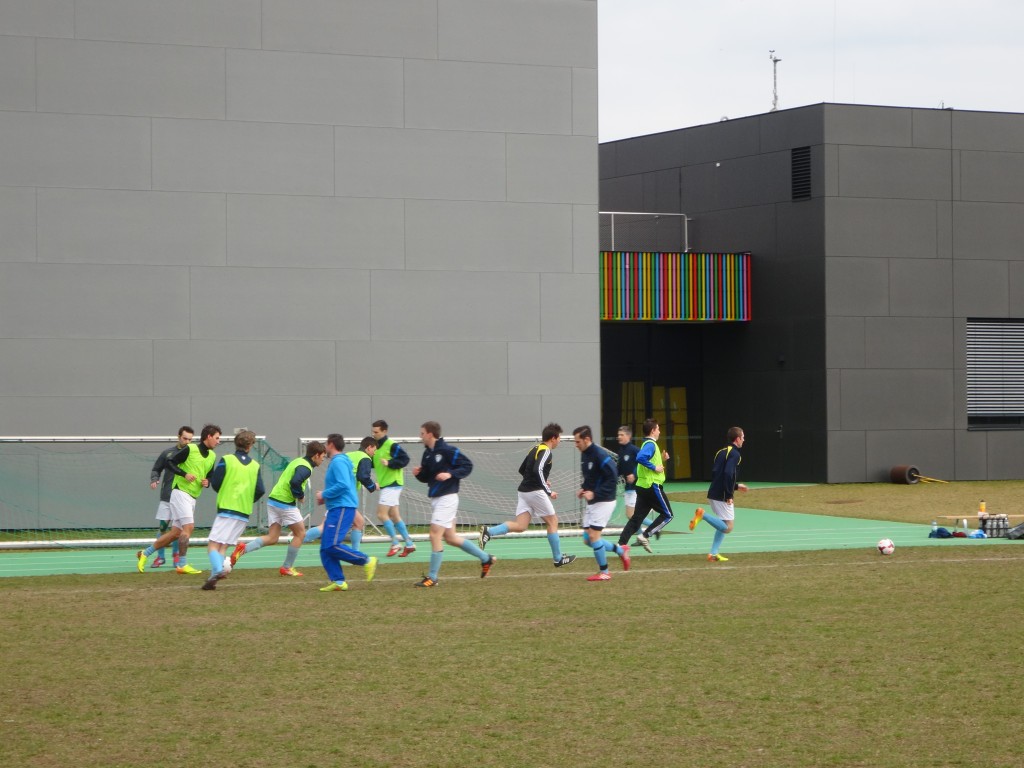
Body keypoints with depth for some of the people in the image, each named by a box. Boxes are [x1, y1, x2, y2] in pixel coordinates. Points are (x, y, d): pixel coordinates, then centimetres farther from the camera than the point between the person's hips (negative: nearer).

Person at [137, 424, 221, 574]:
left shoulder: (212, 456, 13)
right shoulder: (190, 449, -9)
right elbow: (170, 462, -7)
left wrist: (207, 483, 1)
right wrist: (184, 474, -20)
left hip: (192, 498, 8)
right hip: (180, 492, -8)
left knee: (175, 533, 7)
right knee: (188, 527, -16)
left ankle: (144, 554, 18)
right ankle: (182, 565, -12)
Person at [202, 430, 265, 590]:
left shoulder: (226, 460, -3)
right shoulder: (255, 465, 6)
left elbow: (215, 483, -5)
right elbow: (260, 491, 1)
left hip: (226, 509, -4)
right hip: (244, 514, 4)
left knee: (213, 544, -4)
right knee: (223, 546, 11)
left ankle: (218, 569, -31)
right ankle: (214, 577, -3)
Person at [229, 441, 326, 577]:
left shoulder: (297, 461, 16)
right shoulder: (305, 468, -14)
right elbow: (295, 482, -31)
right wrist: (301, 495, -13)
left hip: (273, 499, 9)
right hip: (285, 503, -9)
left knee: (272, 538, 8)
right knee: (300, 533, 8)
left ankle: (244, 548, -11)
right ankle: (287, 568, 12)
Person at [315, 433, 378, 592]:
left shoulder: (338, 462, -12)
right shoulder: (335, 462, 20)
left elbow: (343, 485, -23)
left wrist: (324, 494, -12)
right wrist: (325, 496, 16)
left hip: (342, 508, -10)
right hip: (336, 508, 10)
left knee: (332, 546, -17)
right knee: (325, 548, 5)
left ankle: (367, 561, -9)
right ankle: (338, 581, 1)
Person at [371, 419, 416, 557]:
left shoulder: (391, 445, -14)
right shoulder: (376, 446, 12)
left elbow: (405, 459, -19)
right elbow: (374, 464, 18)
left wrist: (389, 463, -27)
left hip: (392, 484, -9)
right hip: (384, 484, 9)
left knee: (381, 514, -12)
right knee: (394, 516, 11)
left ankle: (396, 543, -4)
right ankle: (409, 544, 17)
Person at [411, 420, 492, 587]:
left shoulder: (447, 450, -14)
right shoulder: (427, 453, 10)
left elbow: (468, 465, -13)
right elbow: (426, 477, 18)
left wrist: (451, 474, -25)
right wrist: (418, 473, -3)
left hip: (447, 498, -9)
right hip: (436, 498, 9)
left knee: (435, 535, -10)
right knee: (450, 537, 13)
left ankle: (432, 578, -4)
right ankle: (486, 558, 27)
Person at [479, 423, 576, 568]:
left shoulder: (535, 449, 18)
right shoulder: (545, 452, -11)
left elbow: (522, 470, 26)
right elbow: (538, 470, -26)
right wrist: (548, 491, -24)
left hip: (524, 490, 8)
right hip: (535, 491, -8)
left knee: (520, 526, -1)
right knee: (552, 522, 6)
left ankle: (488, 531, -19)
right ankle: (558, 559, 13)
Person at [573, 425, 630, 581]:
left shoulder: (601, 456, -20)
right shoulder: (584, 455, 8)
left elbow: (613, 479, -22)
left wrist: (594, 493, -25)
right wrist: (583, 489, 3)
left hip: (604, 502, -9)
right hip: (592, 503, 9)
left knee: (593, 536, -11)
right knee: (587, 539, 7)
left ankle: (604, 573, 2)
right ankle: (621, 550, 25)